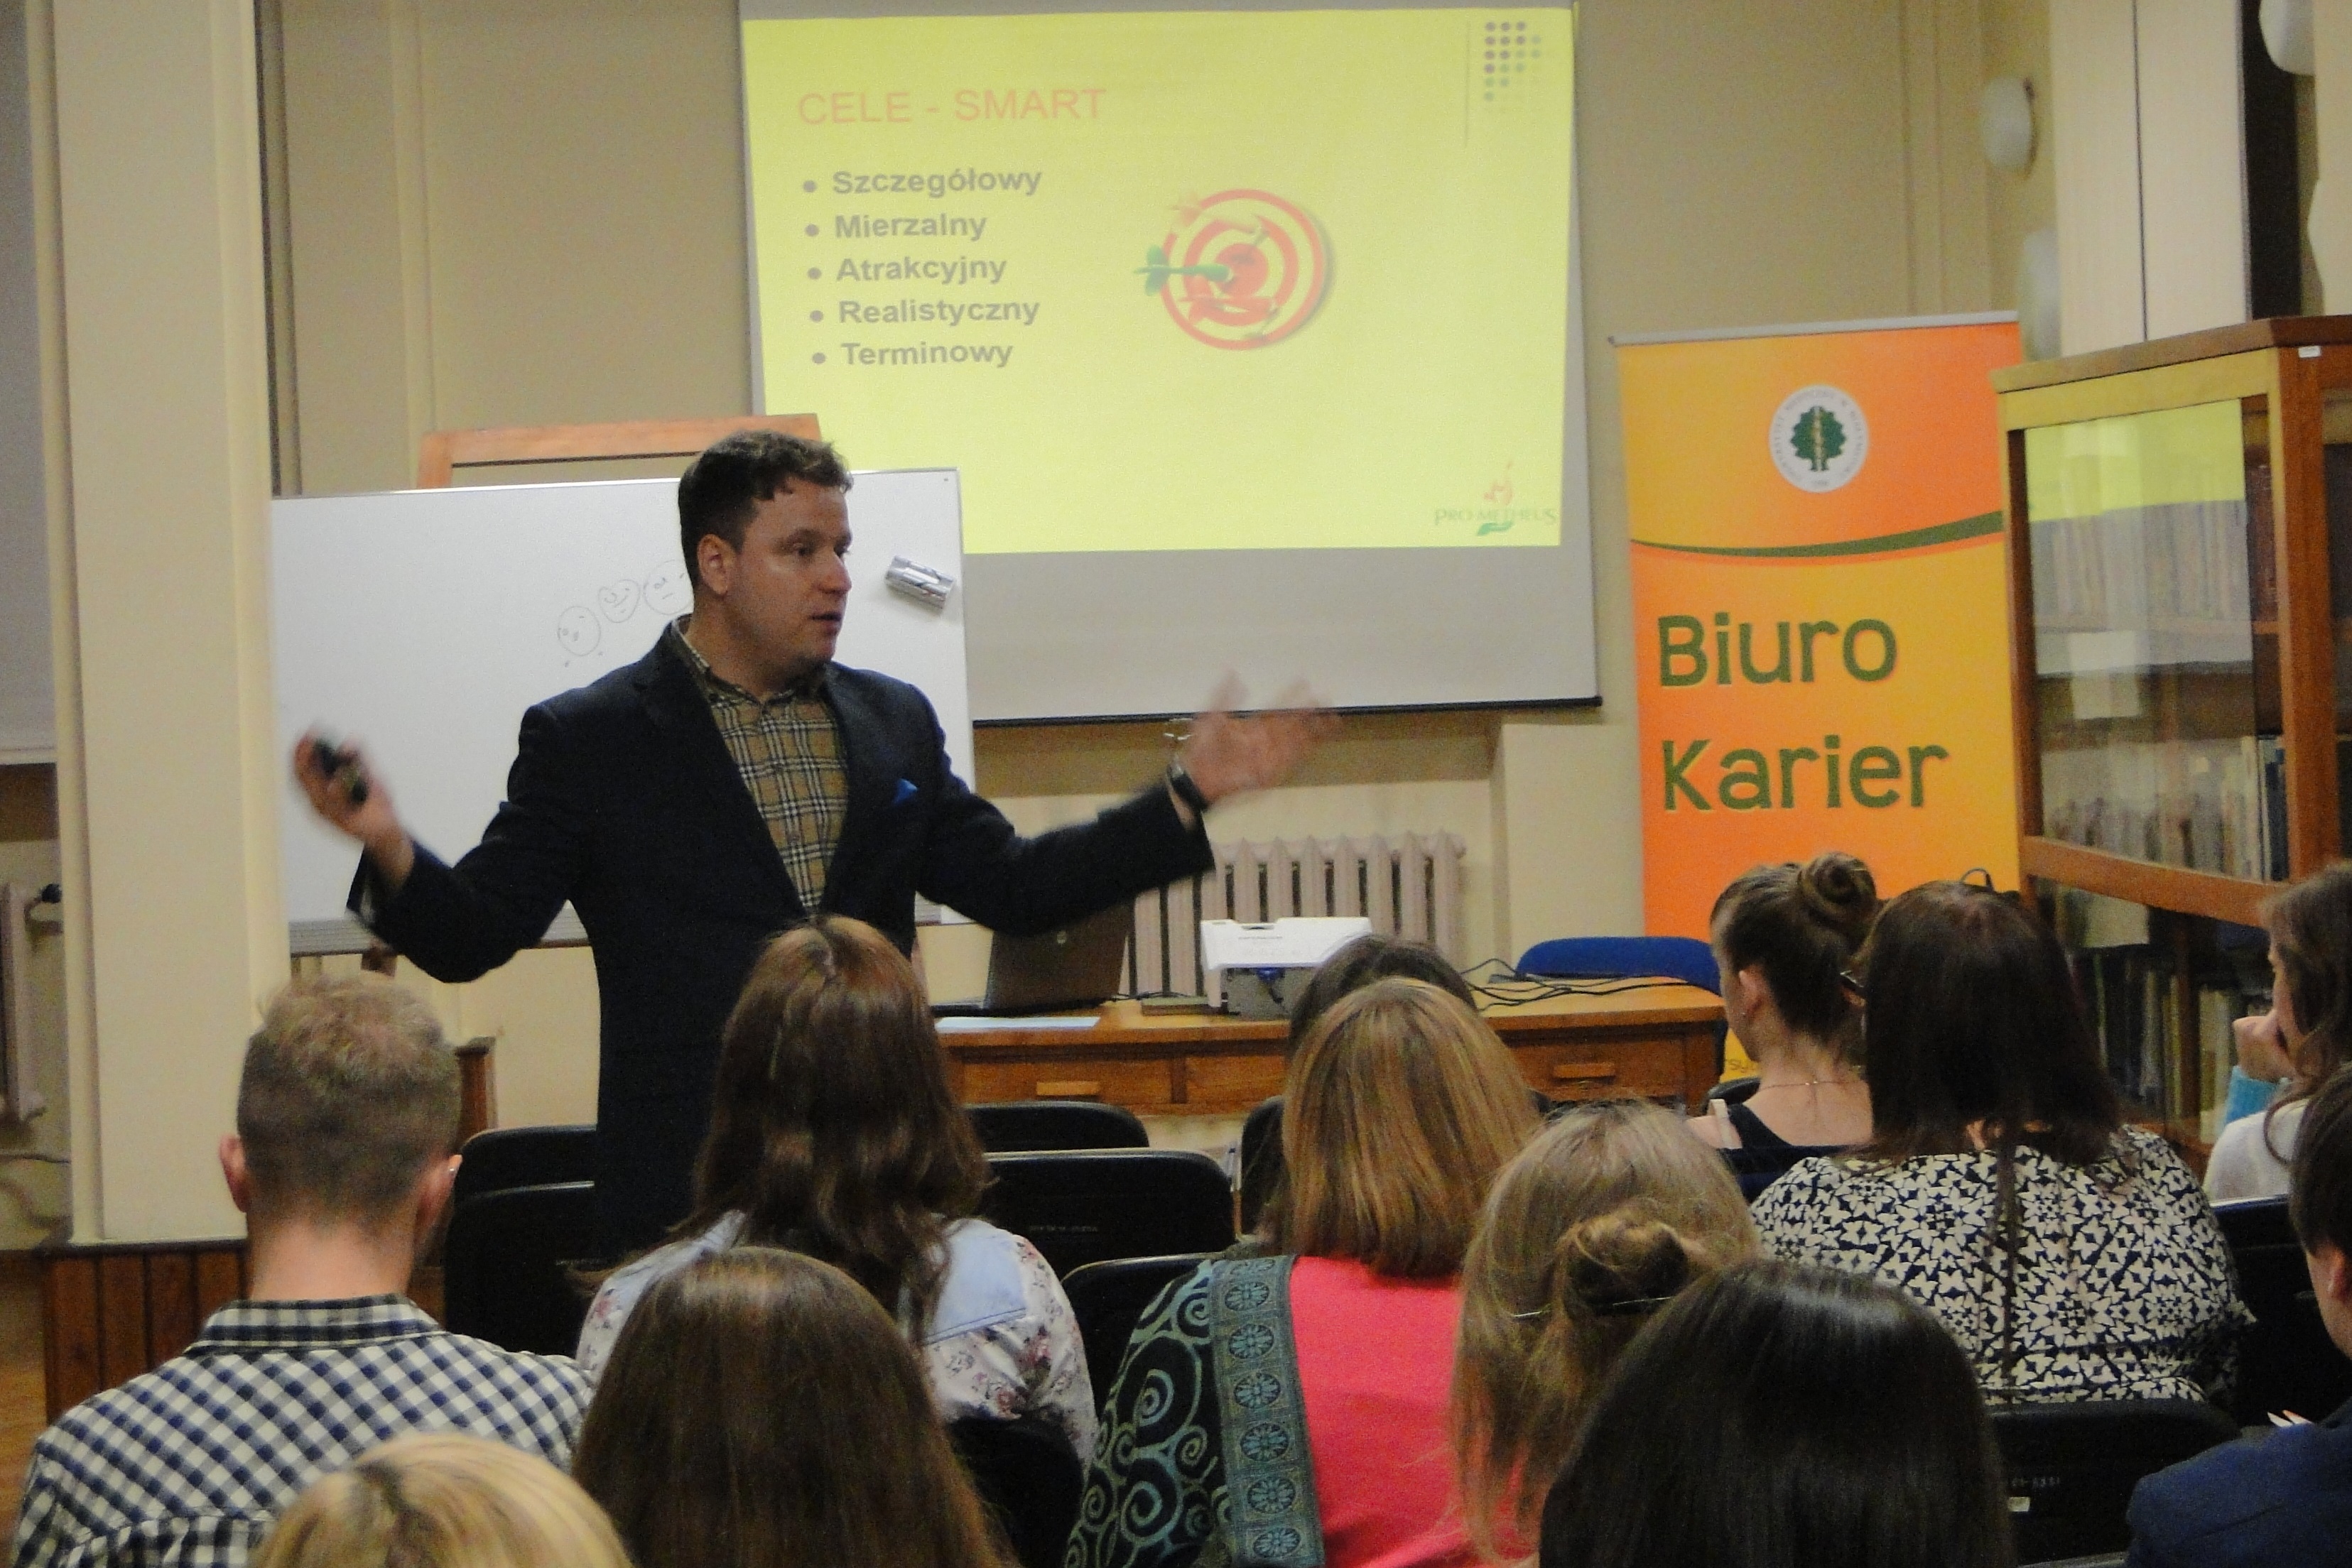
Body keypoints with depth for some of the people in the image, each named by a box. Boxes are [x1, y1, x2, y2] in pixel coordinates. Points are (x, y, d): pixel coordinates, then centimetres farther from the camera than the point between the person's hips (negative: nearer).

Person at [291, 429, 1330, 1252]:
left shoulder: (894, 722, 15)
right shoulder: (586, 740, 2)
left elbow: (1010, 886, 19)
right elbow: (471, 938, -2)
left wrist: (1186, 796, 13)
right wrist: (390, 852, -23)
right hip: (687, 1193, -3)